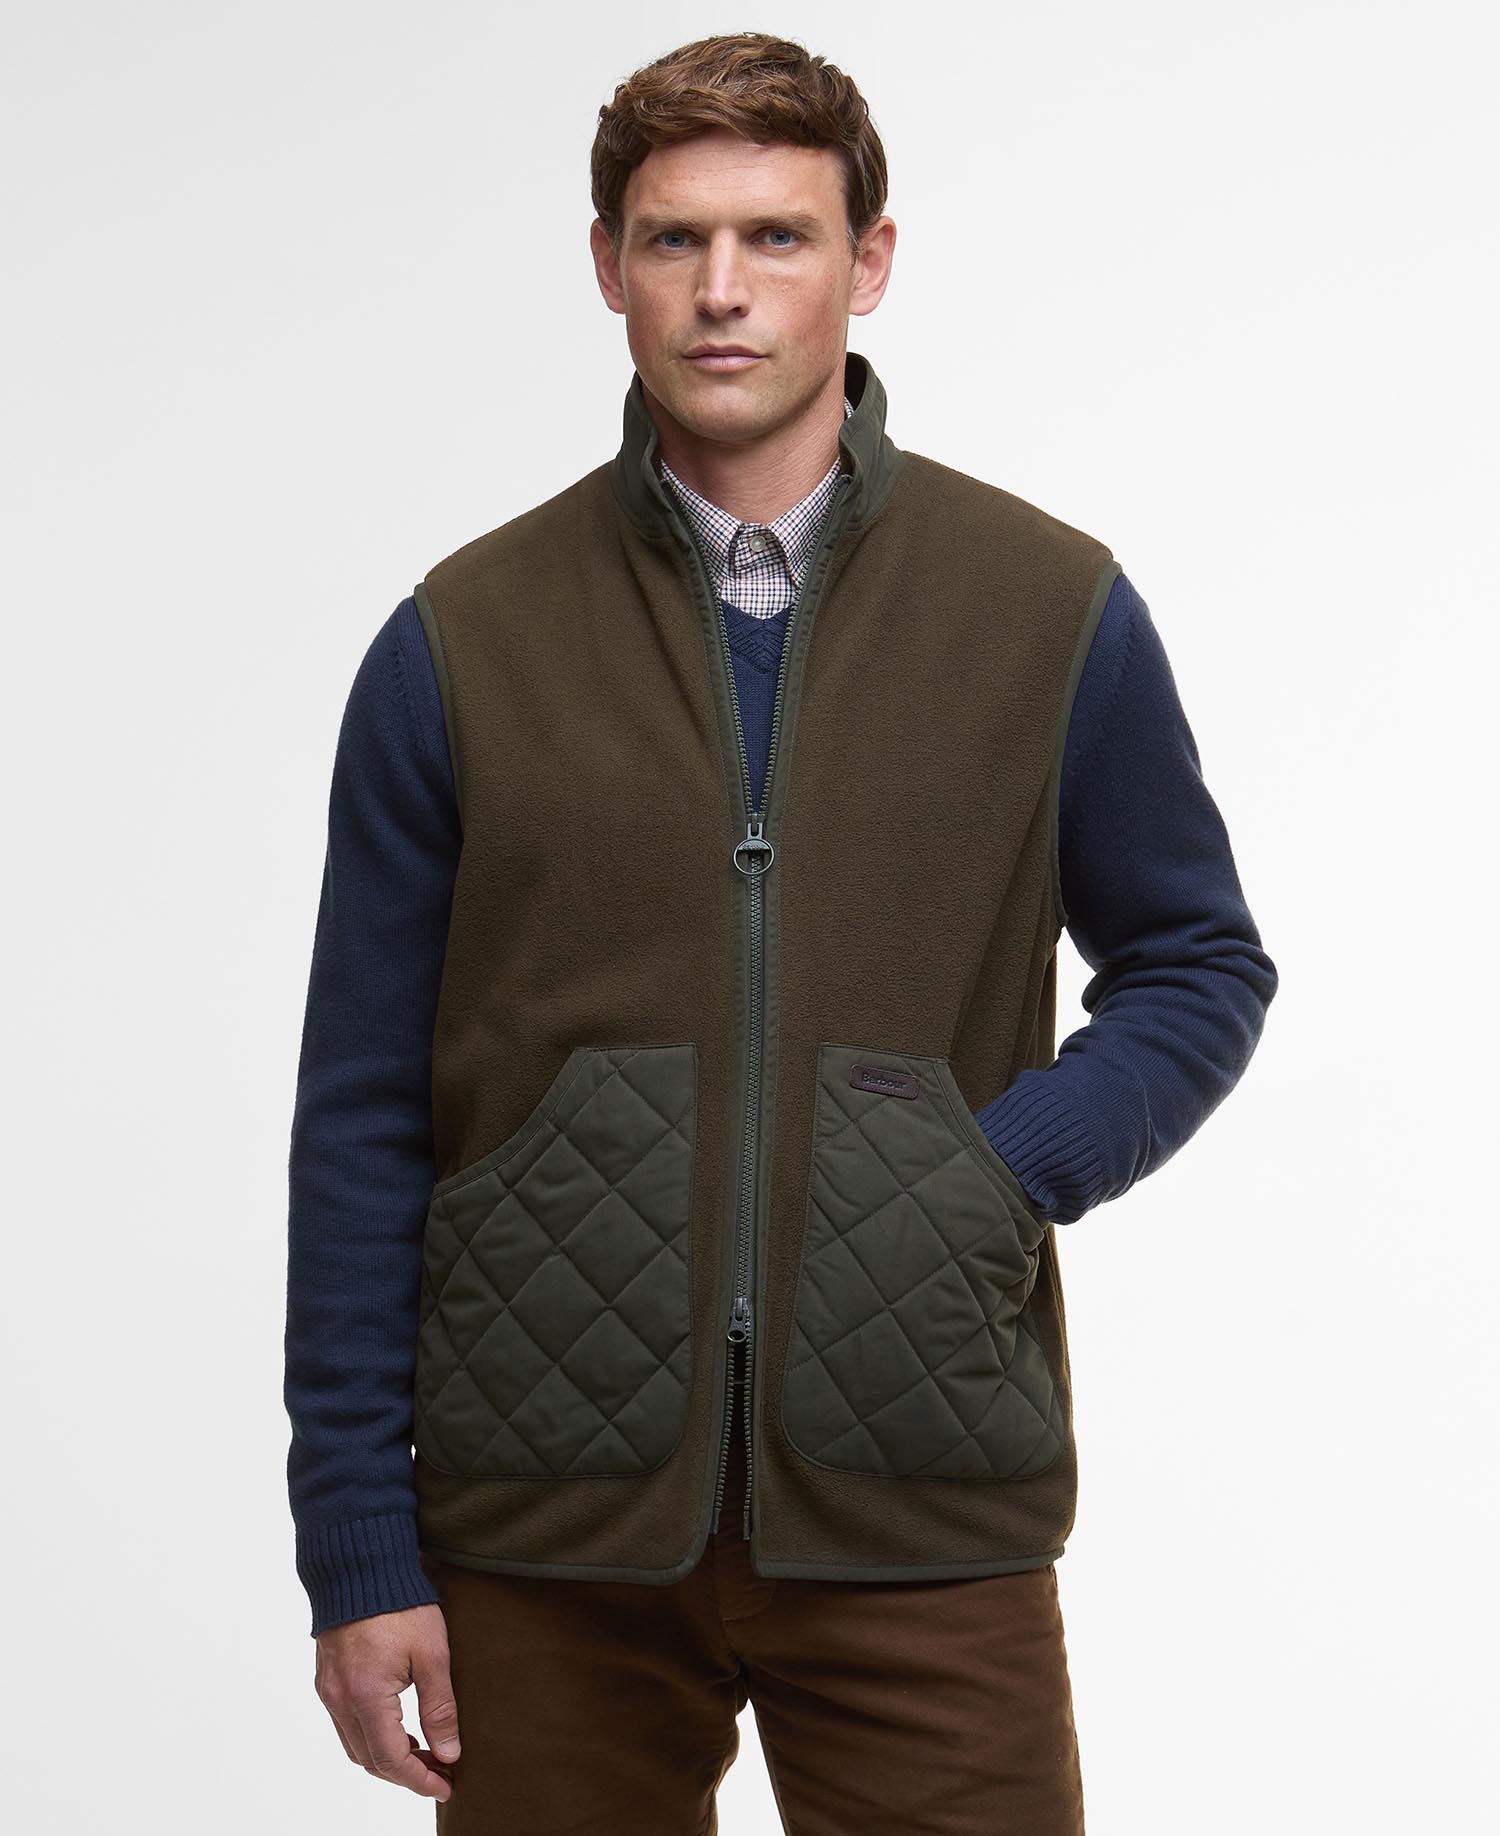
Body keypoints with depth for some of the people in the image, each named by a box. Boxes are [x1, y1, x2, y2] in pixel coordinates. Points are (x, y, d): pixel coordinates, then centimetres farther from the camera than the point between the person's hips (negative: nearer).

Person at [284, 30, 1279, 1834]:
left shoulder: (1056, 610, 3)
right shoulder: (459, 640, 3)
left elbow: (1199, 966, 11)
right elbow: (363, 1122, 4)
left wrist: (1008, 1174, -9)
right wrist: (357, 1548, 0)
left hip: (921, 1529, 0)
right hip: (552, 1541, 0)